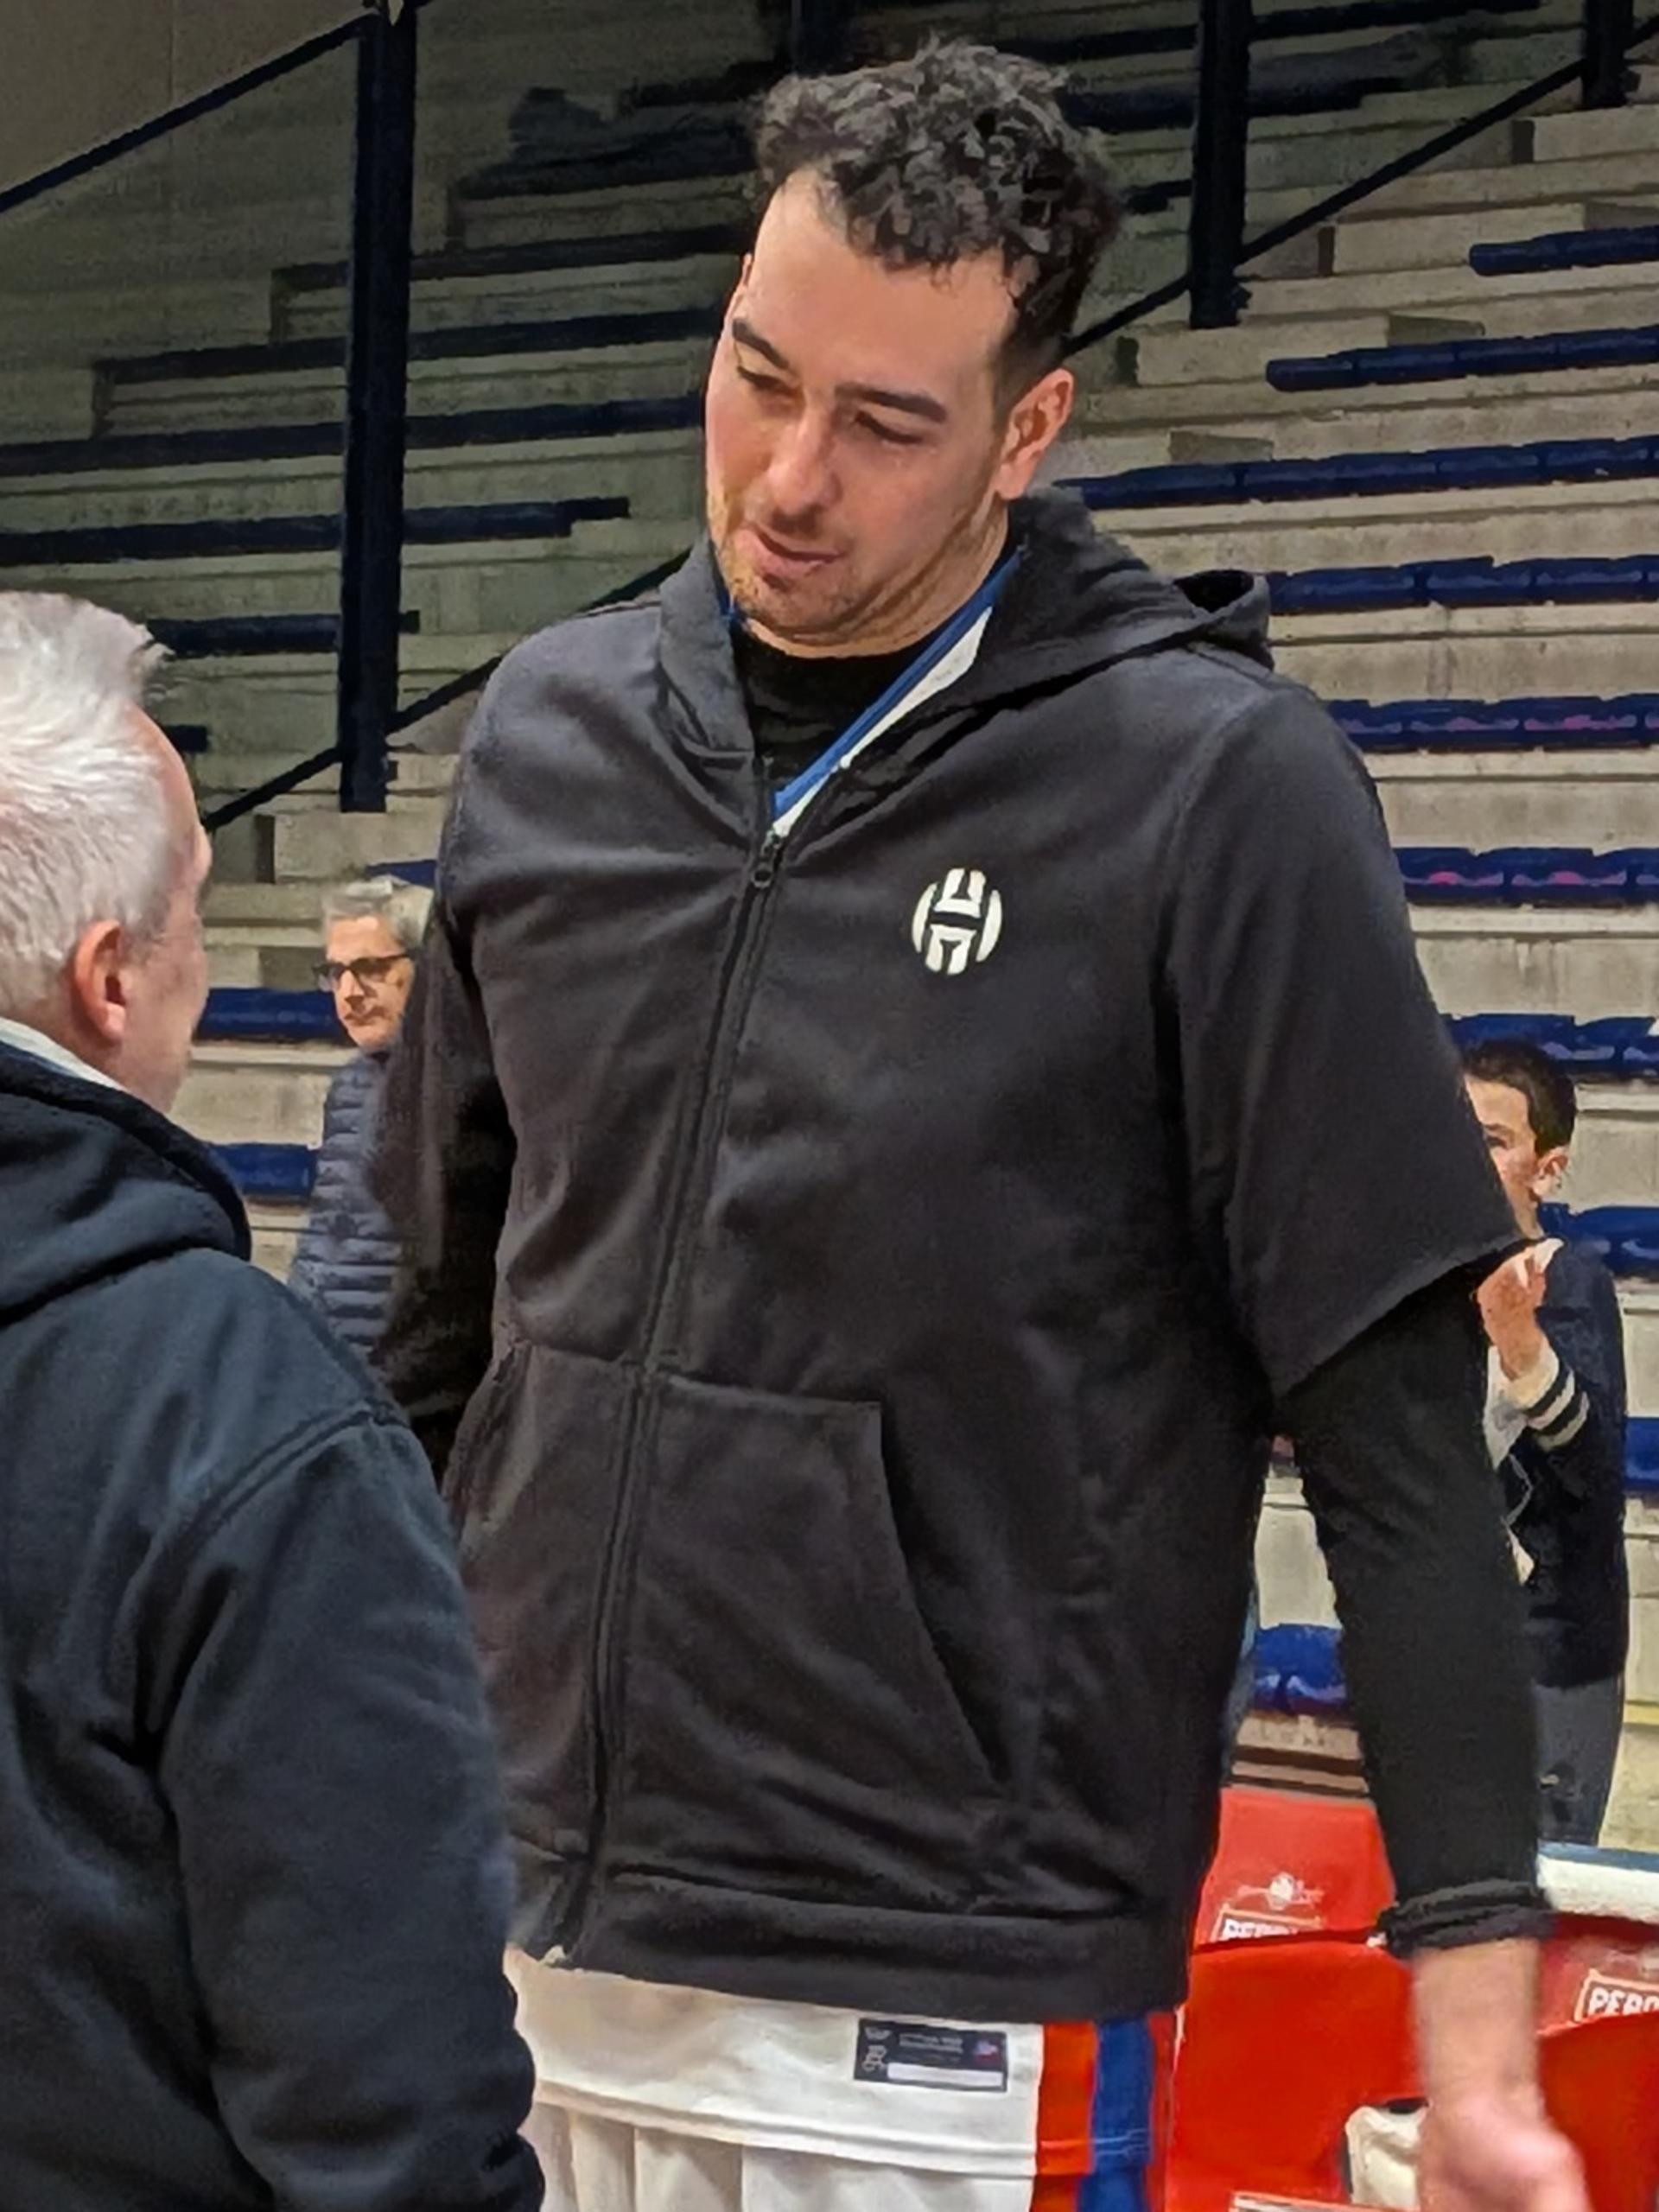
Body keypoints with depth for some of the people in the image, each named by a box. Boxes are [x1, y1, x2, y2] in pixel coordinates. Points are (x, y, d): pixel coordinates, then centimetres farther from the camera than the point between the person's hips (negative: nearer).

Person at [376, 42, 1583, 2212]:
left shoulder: (1212, 784, -10)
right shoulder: (550, 733, 5)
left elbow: (1395, 1428, -10)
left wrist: (1477, 2026, -14)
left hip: (940, 2032, -4)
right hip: (511, 1960, 5)